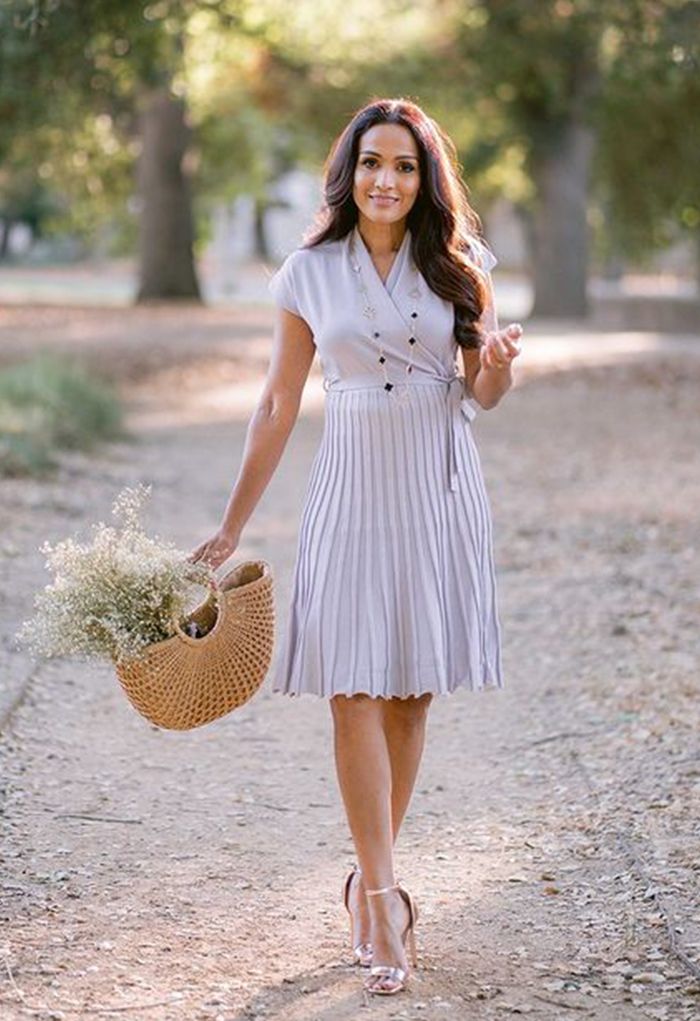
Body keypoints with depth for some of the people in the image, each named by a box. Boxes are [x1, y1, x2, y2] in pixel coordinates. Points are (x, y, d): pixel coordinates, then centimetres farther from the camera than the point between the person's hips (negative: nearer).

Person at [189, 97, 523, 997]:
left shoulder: (458, 267, 4)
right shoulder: (311, 272, 2)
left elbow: (481, 394, 9)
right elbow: (278, 405, 6)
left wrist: (496, 366, -16)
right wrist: (231, 527, 5)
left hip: (439, 489, 1)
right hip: (352, 485, -1)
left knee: (411, 692, 5)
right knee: (354, 690, -10)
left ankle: (371, 880, 18)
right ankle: (382, 895, -5)